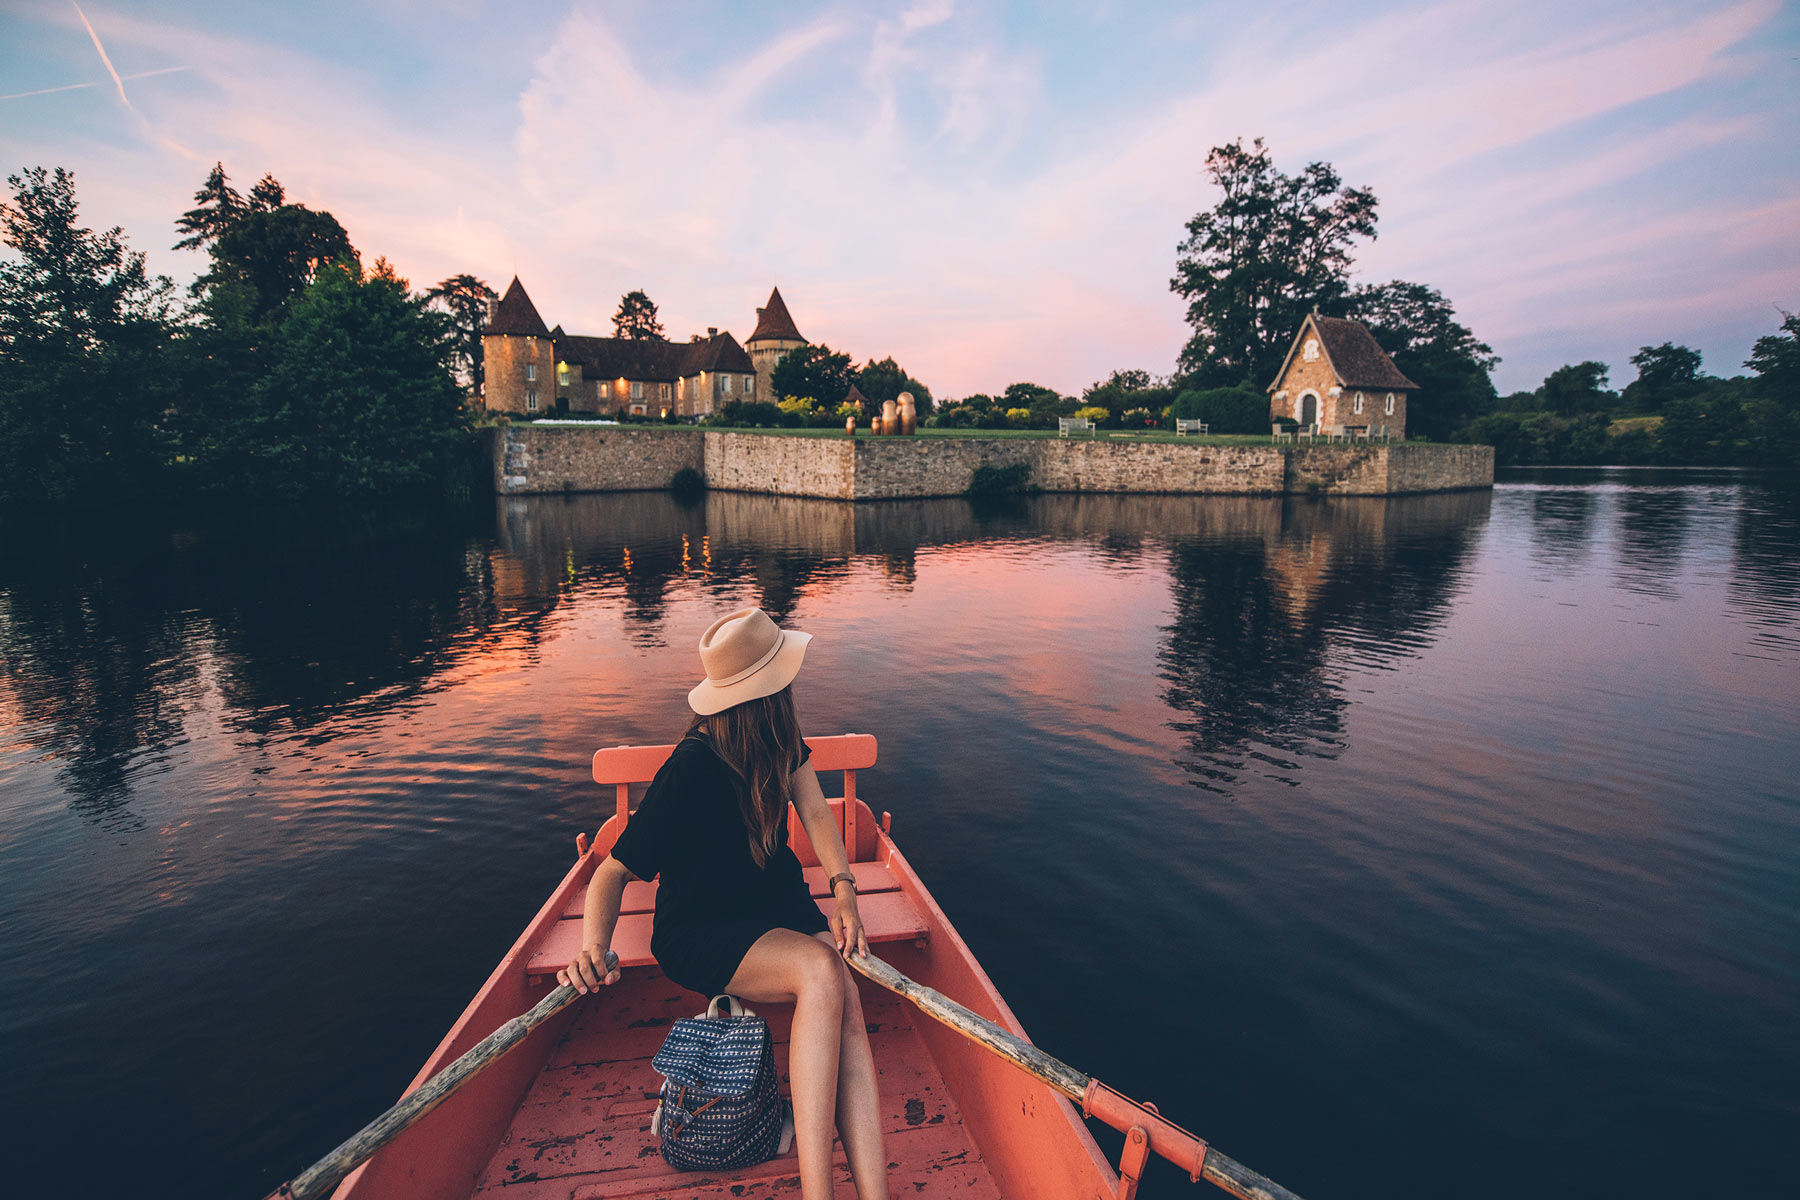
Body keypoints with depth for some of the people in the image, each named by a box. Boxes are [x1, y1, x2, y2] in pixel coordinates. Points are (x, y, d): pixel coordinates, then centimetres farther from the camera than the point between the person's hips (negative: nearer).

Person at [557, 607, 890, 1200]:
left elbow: (816, 812, -3)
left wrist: (844, 889, -19)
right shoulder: (690, 770, -21)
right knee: (821, 971, -35)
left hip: (779, 904, 6)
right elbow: (613, 871, -17)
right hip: (699, 932, -6)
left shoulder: (778, 737, 0)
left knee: (847, 1003, -25)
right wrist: (593, 948, -34)